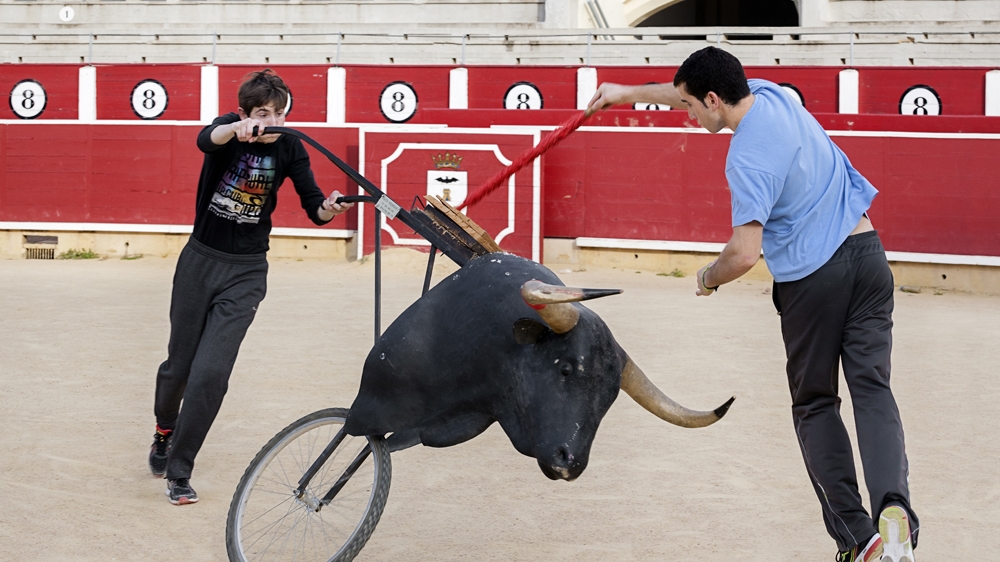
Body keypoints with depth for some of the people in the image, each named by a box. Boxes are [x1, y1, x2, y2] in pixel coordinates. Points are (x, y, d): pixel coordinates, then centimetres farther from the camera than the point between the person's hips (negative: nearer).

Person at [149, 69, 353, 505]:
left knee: (211, 373, -12)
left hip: (246, 272, 0)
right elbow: (206, 140, -36)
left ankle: (178, 471, 2)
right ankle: (164, 431, 44)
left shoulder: (289, 148, -5)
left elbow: (314, 208, -8)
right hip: (200, 260, 0)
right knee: (179, 365, 12)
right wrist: (237, 129, -58)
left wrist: (329, 208, -32)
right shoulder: (229, 129, -11)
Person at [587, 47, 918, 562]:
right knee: (872, 389, 0)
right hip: (867, 255, 7)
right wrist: (629, 93, 31)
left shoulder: (746, 160, -20)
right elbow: (691, 90, 24)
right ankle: (893, 508, -20)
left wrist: (708, 279, -3)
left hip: (811, 279, -7)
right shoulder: (769, 94, 5)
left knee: (814, 404, 9)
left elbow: (744, 255, -24)